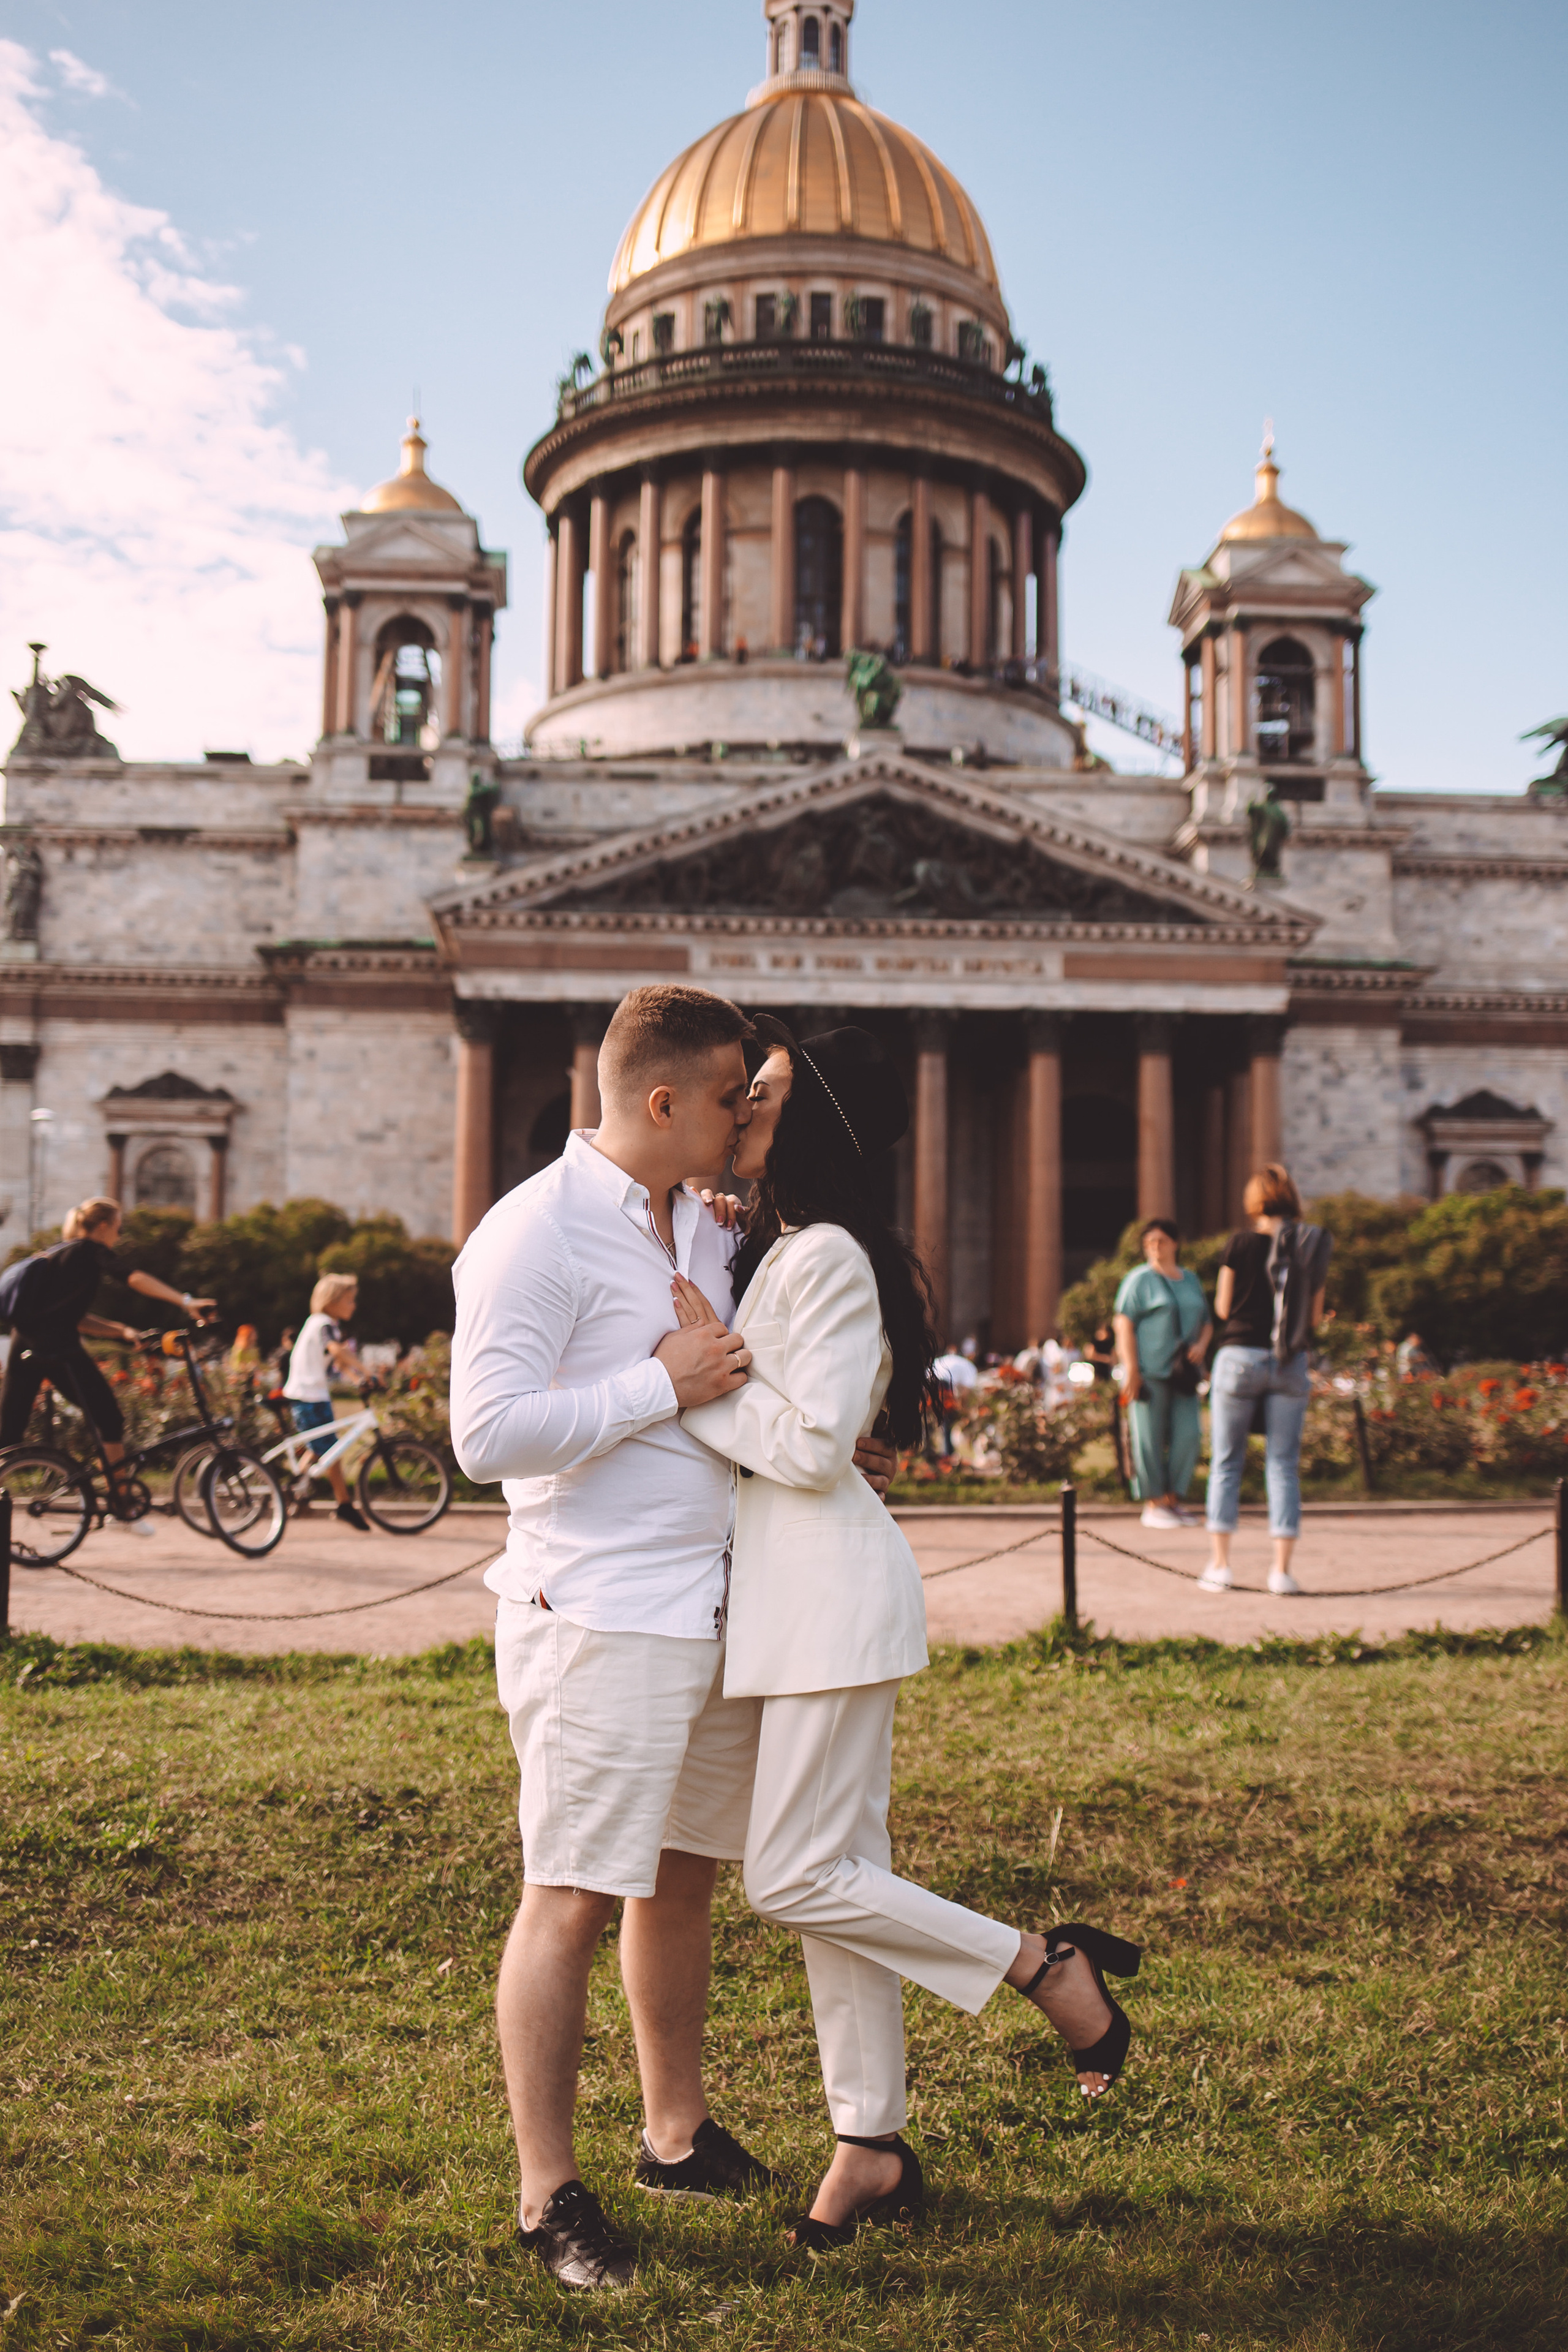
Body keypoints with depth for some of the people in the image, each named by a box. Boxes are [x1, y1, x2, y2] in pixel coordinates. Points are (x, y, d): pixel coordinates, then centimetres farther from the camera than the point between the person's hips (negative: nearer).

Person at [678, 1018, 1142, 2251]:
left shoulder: (829, 1257, -16)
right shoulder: (779, 1250, 15)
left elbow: (811, 1446, -21)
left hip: (832, 1591, -10)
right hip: (795, 1590, 10)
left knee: (794, 1880, -5)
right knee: (842, 1871, 12)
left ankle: (1045, 1961, 8)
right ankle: (873, 2148, 20)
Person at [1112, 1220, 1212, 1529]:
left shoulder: (1190, 1280, 17)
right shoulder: (1140, 1280, 0)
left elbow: (1206, 1322, 22)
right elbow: (1124, 1324, -6)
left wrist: (1202, 1344, 0)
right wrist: (1131, 1370, -14)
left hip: (1182, 1372, 5)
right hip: (1149, 1372, -5)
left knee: (1188, 1435, 0)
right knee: (1150, 1438, -2)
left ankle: (1174, 1500, 11)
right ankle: (1153, 1506, 5)